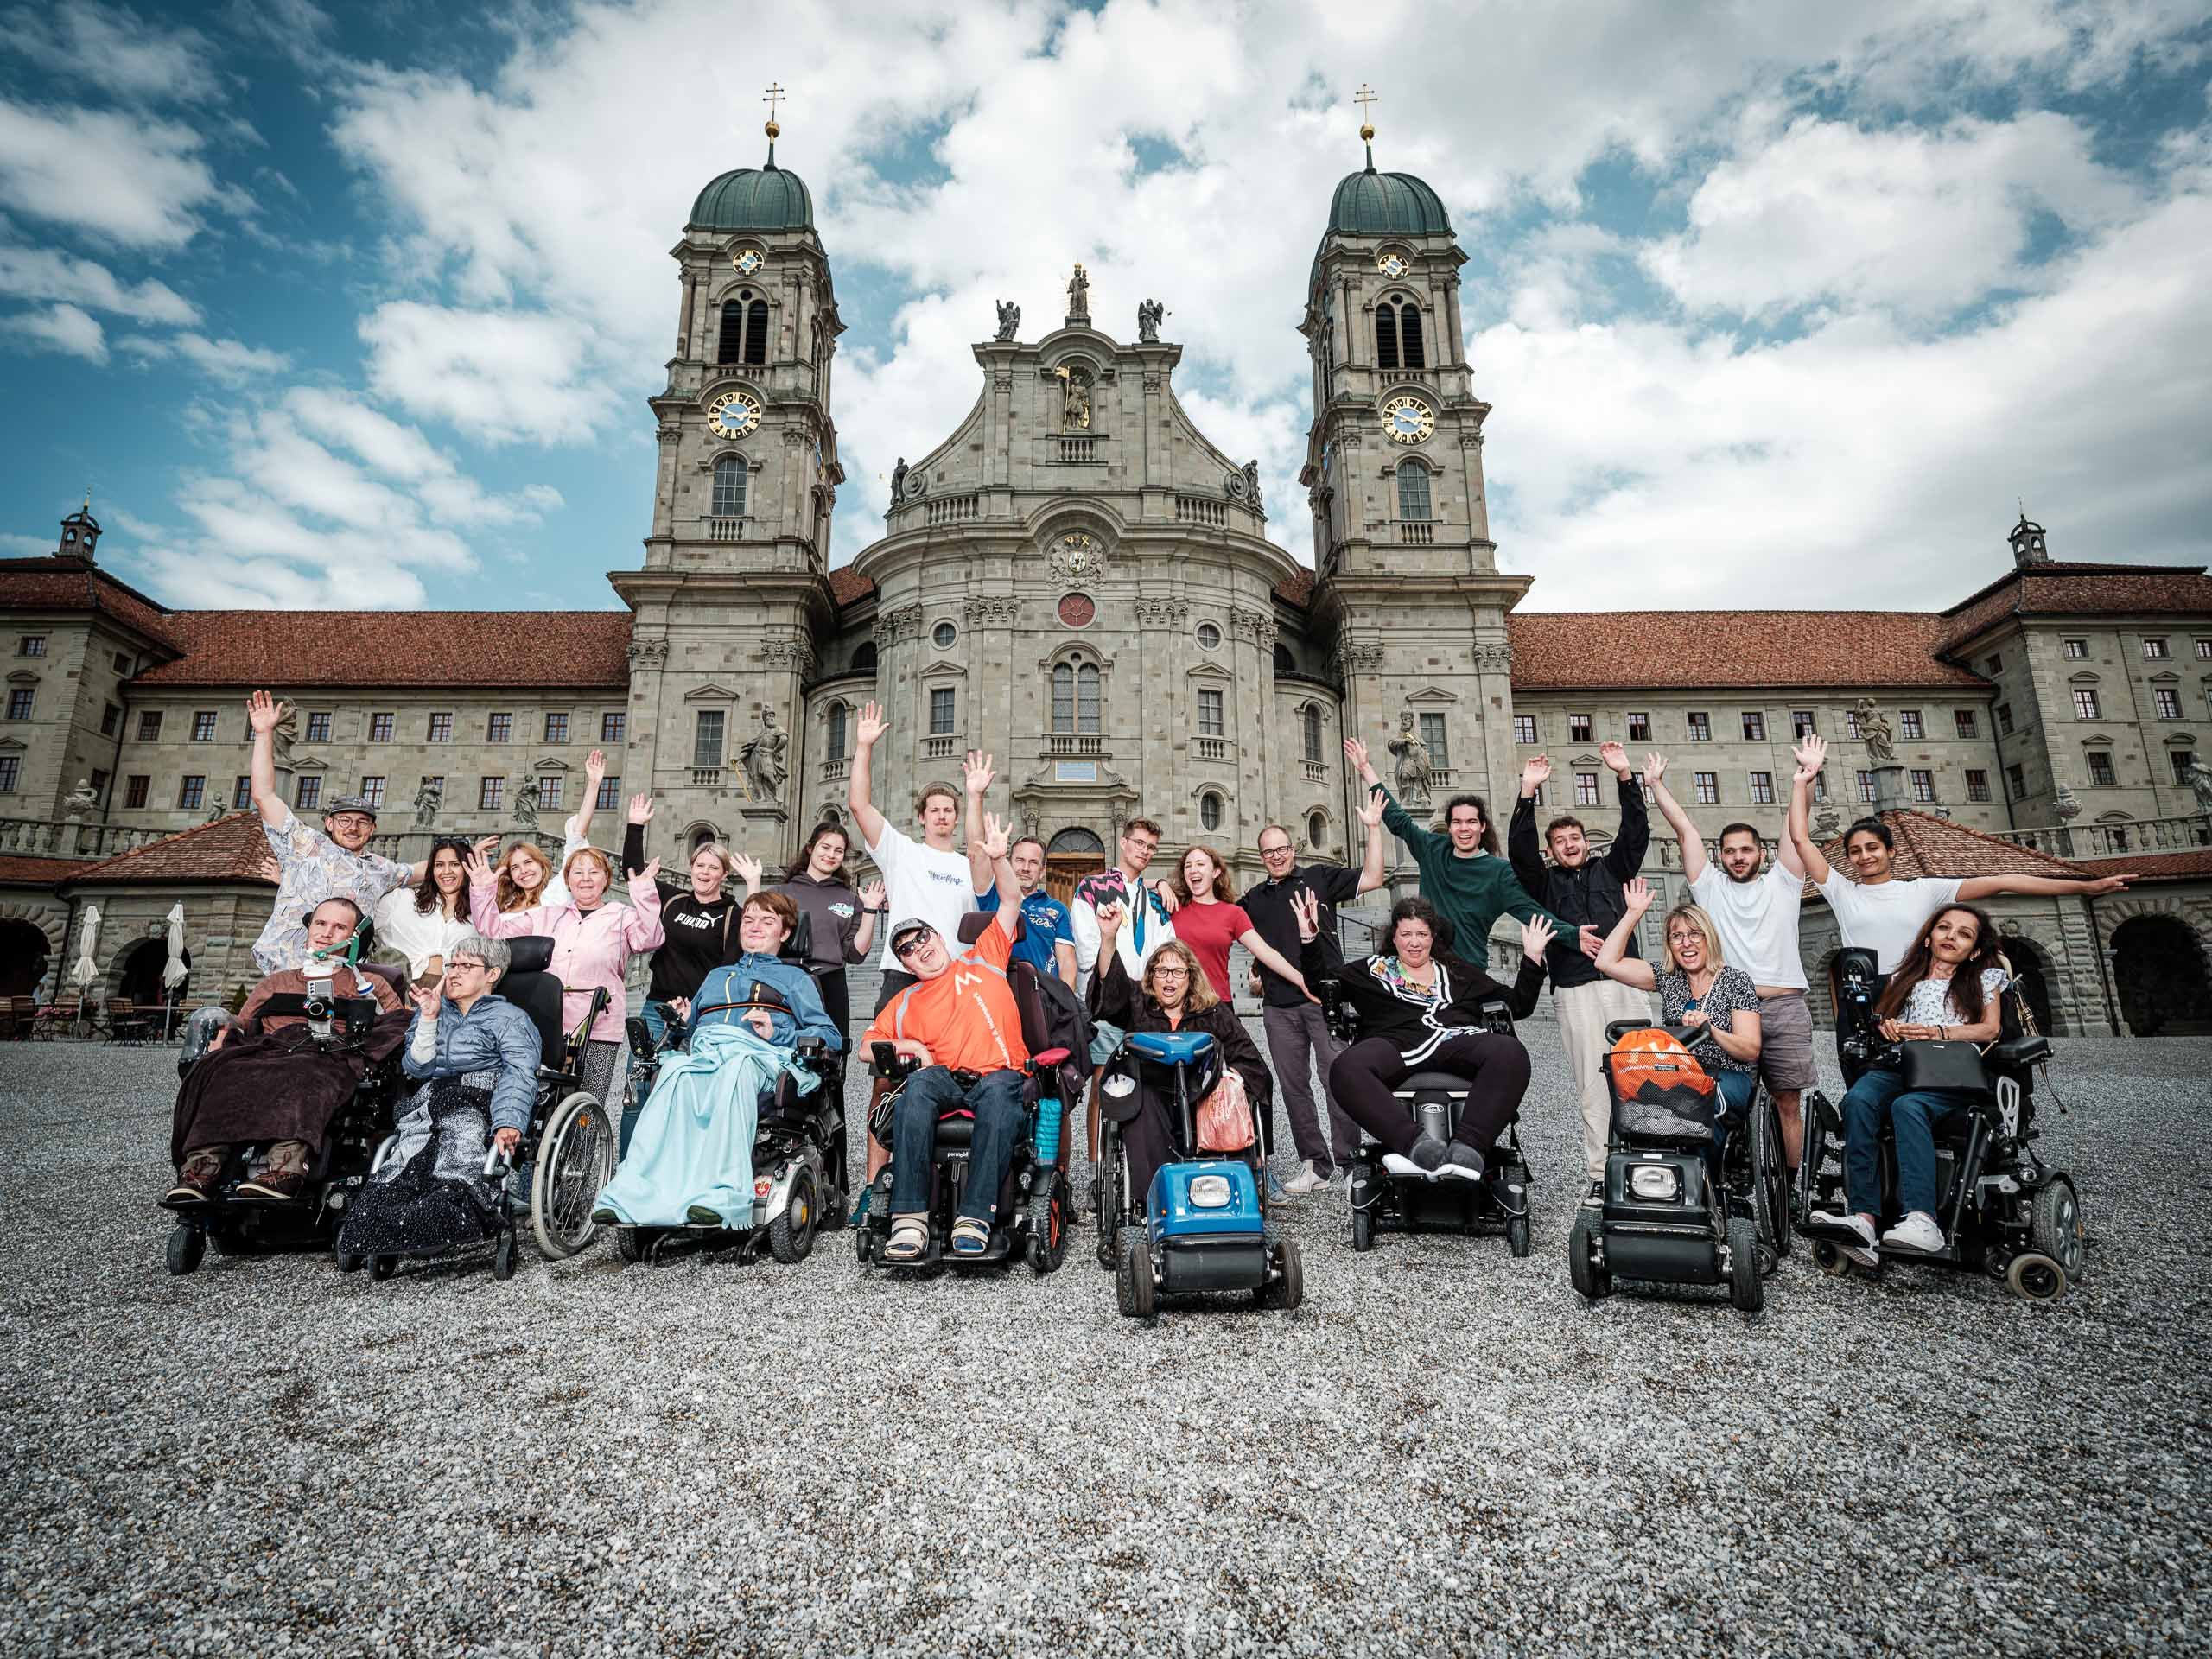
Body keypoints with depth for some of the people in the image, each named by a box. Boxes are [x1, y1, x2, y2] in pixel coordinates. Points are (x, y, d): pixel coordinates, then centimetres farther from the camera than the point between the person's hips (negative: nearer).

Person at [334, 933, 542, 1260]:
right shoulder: (433, 1010, 33)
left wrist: (508, 1122, -20)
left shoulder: (510, 1018, 17)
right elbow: (416, 1067, 18)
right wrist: (429, 1019, 7)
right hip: (427, 1099, 4)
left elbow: (519, 1074, -2)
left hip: (477, 1101, -4)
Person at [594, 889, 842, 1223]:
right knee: (676, 1070, -35)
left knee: (734, 1071, -40)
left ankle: (721, 1196, -53)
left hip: (756, 1051, -3)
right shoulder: (716, 975, 41)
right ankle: (633, 1191, -49)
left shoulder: (794, 977, 26)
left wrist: (776, 1034, -3)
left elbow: (831, 1037, 12)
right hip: (701, 1048, 3)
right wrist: (682, 1021, 15)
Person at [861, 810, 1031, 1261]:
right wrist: (907, 1047, 3)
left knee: (1000, 1093, -38)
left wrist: (997, 859, 1)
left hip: (999, 1076, -1)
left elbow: (1011, 900, 17)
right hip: (945, 1081, 2)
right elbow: (867, 1044, 21)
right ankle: (909, 1217, -37)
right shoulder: (905, 1003, 24)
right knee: (919, 1086, -34)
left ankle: (975, 1217, -37)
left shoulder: (982, 961, 20)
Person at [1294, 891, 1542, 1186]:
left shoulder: (1459, 972, 31)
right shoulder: (1373, 969, 26)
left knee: (1510, 1052, -32)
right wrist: (1309, 939, 7)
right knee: (1346, 1069, -36)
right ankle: (1417, 1141, -46)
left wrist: (1532, 958, 23)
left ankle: (1467, 1146, -41)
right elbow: (1323, 983, 19)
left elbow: (1518, 1006, 32)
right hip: (1395, 1046, -1)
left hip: (1455, 1044, 2)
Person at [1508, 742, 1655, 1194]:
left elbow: (1636, 832, 9)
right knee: (1593, 1085, -2)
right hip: (1576, 991, -1)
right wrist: (1528, 792, -7)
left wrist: (1625, 776, 0)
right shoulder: (1546, 881, 15)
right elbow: (1519, 849, 0)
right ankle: (1600, 1174, 1)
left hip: (1626, 984, 2)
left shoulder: (1610, 870, 20)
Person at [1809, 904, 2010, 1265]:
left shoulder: (1985, 978, 25)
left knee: (1907, 1105, -38)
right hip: (1897, 1066, 2)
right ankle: (1864, 1218, -43)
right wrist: (1884, 1026, 1)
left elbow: (1991, 1029, 11)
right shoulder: (1904, 978, 31)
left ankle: (1923, 1220, -49)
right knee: (1858, 1100, -33)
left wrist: (1938, 1032, -7)